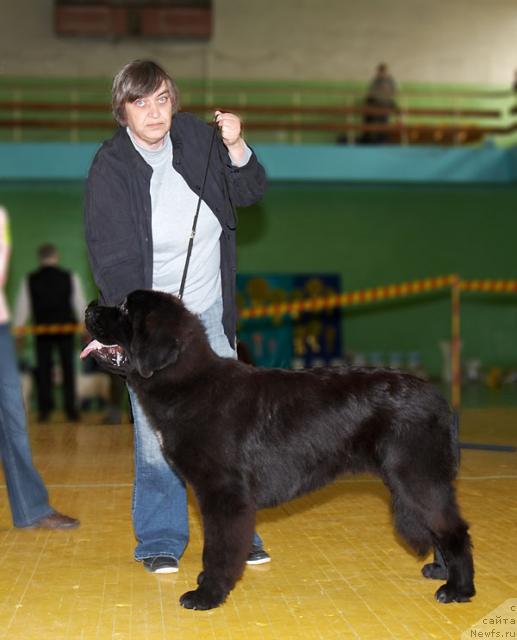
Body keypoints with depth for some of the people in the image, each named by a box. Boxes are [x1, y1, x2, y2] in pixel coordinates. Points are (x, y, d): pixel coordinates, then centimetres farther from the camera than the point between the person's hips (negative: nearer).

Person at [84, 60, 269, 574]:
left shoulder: (195, 135, -1)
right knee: (155, 436, -4)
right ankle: (159, 540, 13)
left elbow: (249, 193, 7)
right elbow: (112, 261, -14)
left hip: (211, 312, 3)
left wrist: (235, 147, -11)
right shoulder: (110, 168, -11)